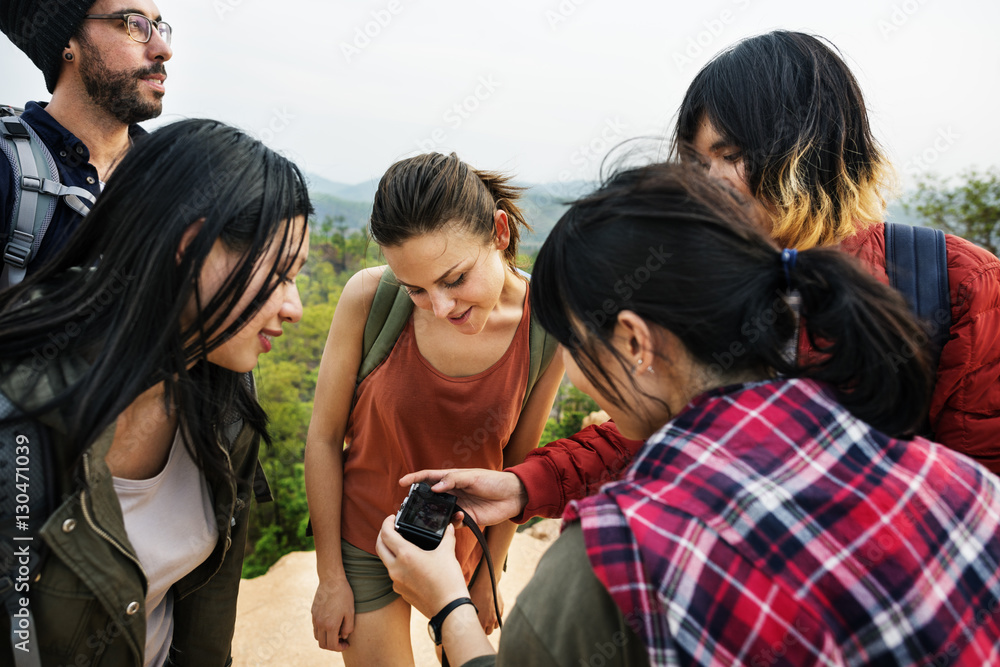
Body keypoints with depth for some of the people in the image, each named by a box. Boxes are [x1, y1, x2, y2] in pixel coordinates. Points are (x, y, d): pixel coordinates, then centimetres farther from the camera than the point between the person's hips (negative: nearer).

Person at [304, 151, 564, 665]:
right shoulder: (369, 298, -24)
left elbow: (518, 463, -7)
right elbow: (323, 437, -12)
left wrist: (488, 575, 3)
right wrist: (330, 575, -5)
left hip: (465, 541, 2)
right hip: (365, 539, -1)